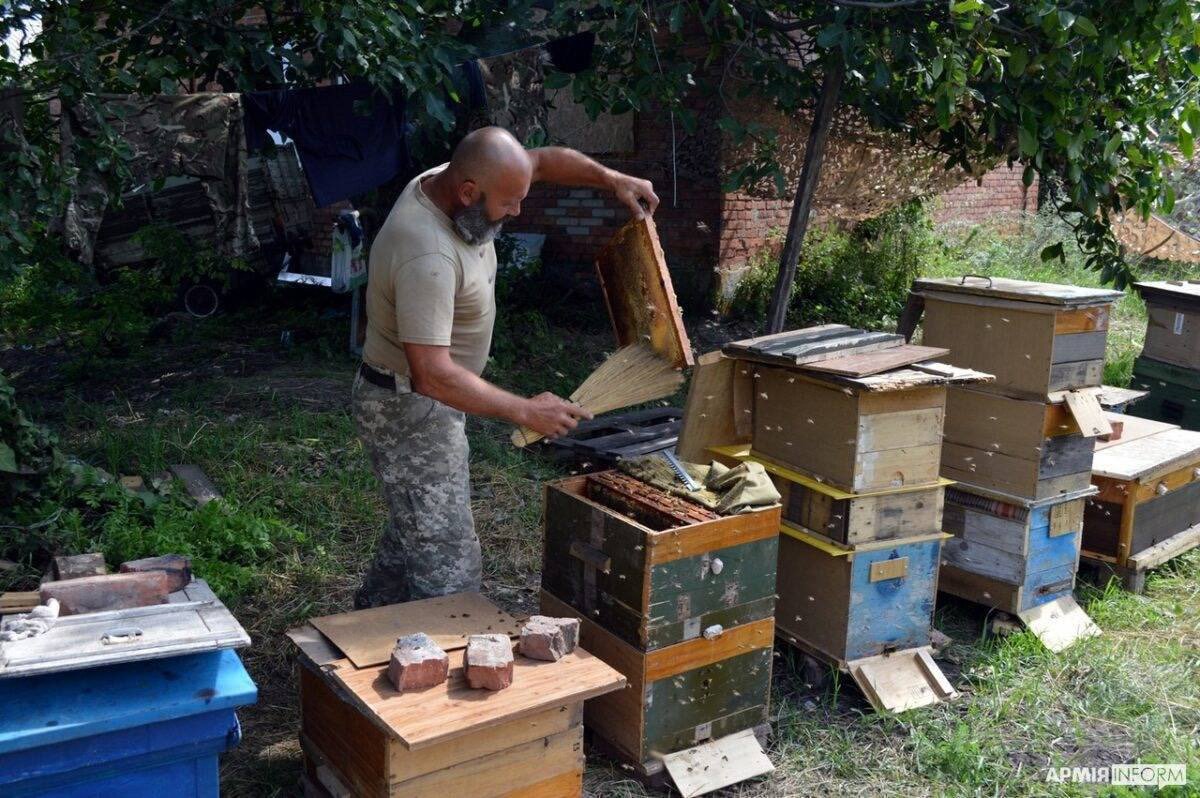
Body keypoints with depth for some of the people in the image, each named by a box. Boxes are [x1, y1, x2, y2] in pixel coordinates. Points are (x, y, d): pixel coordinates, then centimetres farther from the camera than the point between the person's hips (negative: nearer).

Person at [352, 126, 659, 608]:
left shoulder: (451, 180, -5)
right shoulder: (427, 257, -33)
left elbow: (541, 160, 10)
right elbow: (432, 374, -35)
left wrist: (612, 179, -3)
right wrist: (526, 411, -30)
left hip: (430, 404, 10)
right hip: (409, 410, -10)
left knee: (415, 529, 26)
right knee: (448, 566, -6)